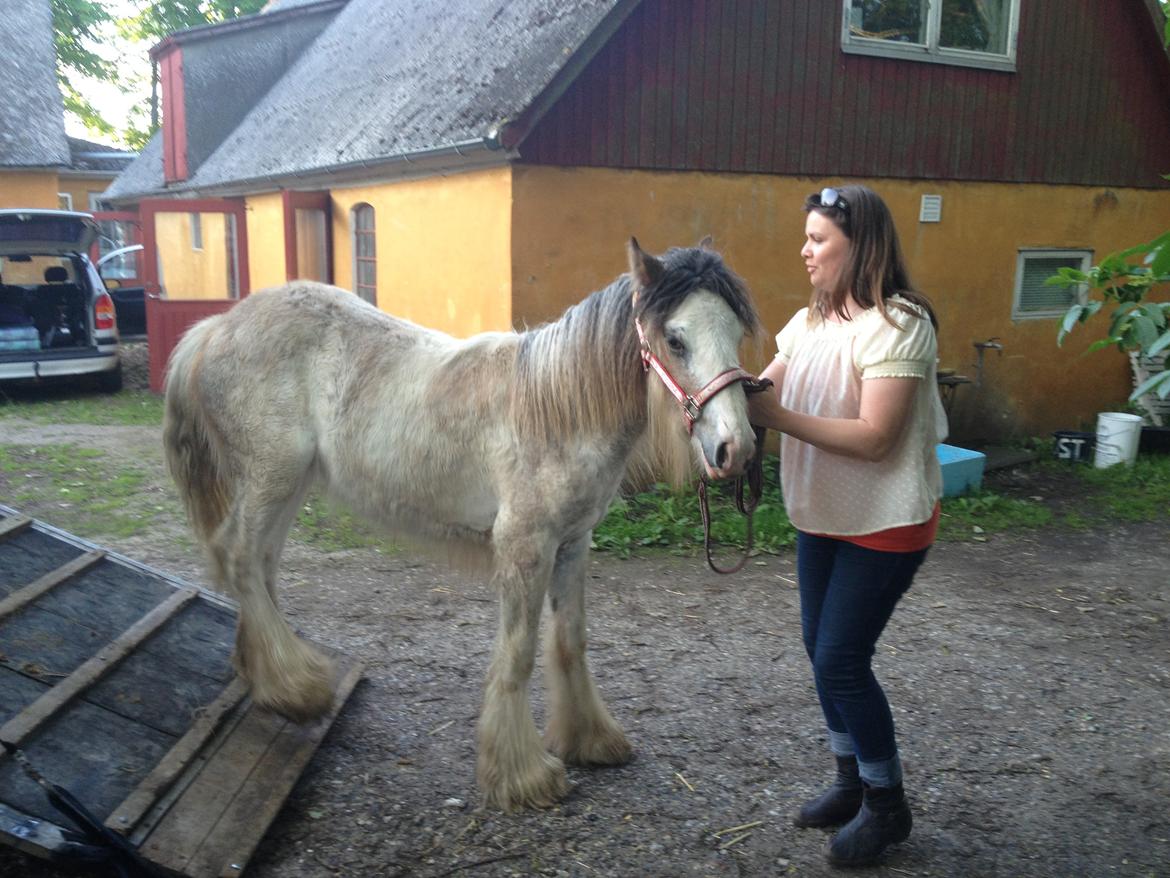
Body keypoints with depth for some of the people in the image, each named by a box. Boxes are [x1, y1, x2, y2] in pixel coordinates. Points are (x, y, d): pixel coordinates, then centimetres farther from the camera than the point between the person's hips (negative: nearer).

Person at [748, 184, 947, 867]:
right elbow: (762, 390, 3)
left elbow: (875, 438, -26)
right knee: (823, 650, 15)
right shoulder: (809, 323, 6)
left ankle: (888, 805, 18)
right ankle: (853, 779, 35)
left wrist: (777, 416, -29)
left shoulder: (898, 324, -19)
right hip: (821, 517, 8)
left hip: (886, 524, -8)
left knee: (840, 659, -4)